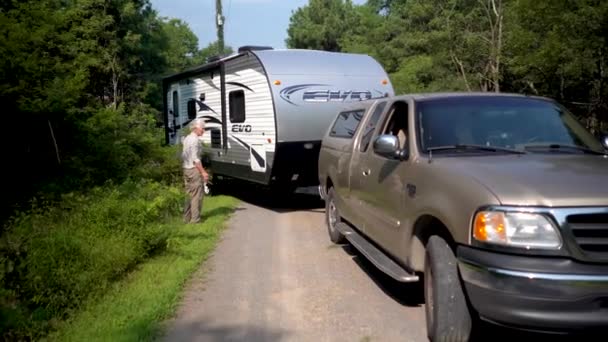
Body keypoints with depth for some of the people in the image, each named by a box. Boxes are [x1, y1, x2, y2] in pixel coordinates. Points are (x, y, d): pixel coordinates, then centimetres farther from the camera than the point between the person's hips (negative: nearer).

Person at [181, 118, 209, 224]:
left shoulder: (186, 139, 15)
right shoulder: (195, 140, -15)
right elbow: (195, 158, -20)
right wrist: (203, 172, -18)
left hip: (186, 169, 10)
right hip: (194, 170, -10)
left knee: (189, 194, 15)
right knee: (197, 195, -4)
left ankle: (187, 218, 19)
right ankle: (195, 219, -2)